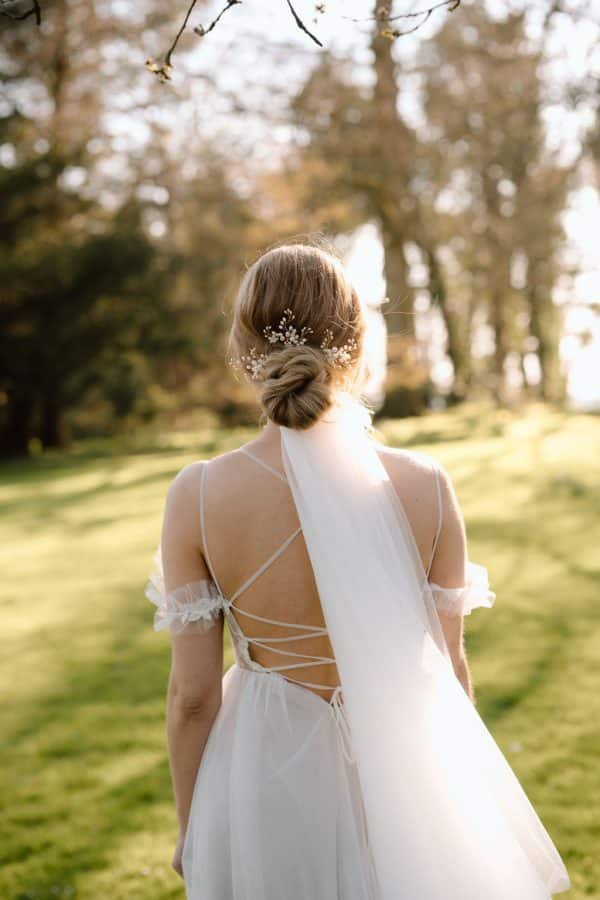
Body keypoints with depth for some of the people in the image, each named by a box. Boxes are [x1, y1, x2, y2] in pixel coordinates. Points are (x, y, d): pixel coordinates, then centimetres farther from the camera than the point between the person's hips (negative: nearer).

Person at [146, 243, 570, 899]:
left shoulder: (197, 497, -19)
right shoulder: (425, 486, -16)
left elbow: (193, 694, -12)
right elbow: (449, 668, -6)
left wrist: (190, 830, 4)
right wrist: (461, 792, 13)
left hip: (269, 779, 0)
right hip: (402, 773, 1)